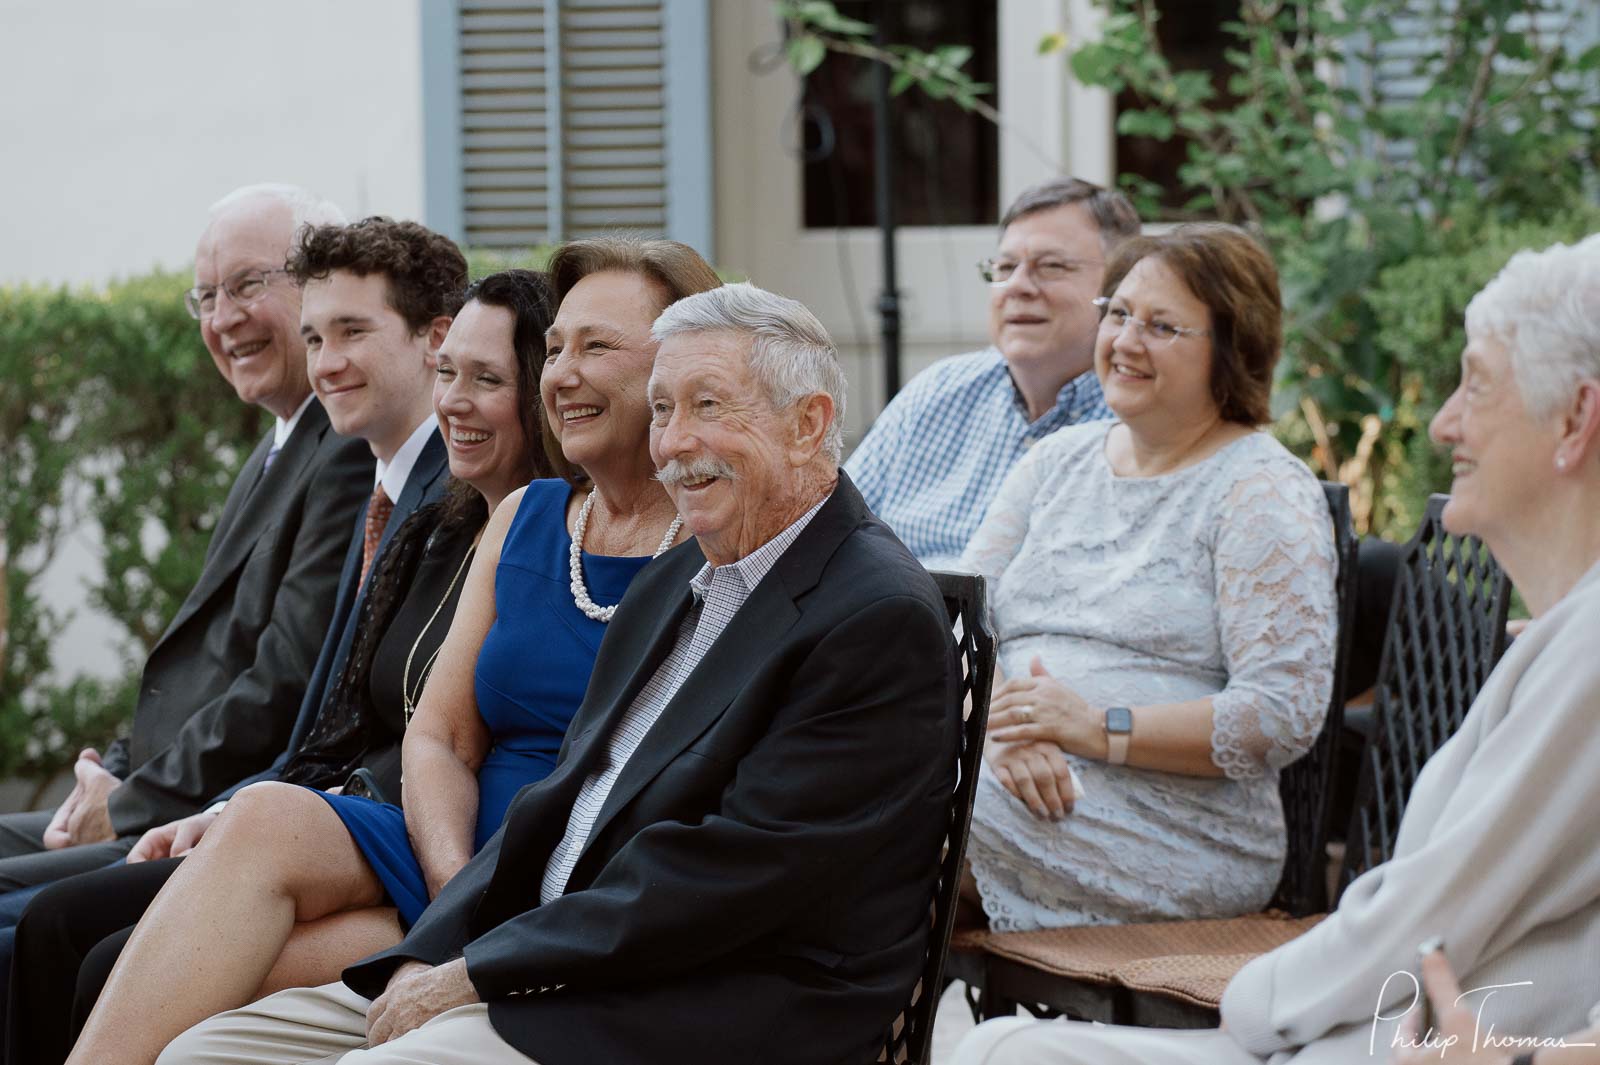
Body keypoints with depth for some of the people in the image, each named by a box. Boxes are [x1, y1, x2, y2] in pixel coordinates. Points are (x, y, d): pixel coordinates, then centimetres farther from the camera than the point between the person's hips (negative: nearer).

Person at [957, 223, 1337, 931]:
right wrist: (1004, 724, -12)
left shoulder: (1265, 493, -1)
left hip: (1181, 830, -6)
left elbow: (1284, 715, -10)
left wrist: (1103, 728, -17)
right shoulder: (1058, 460, 20)